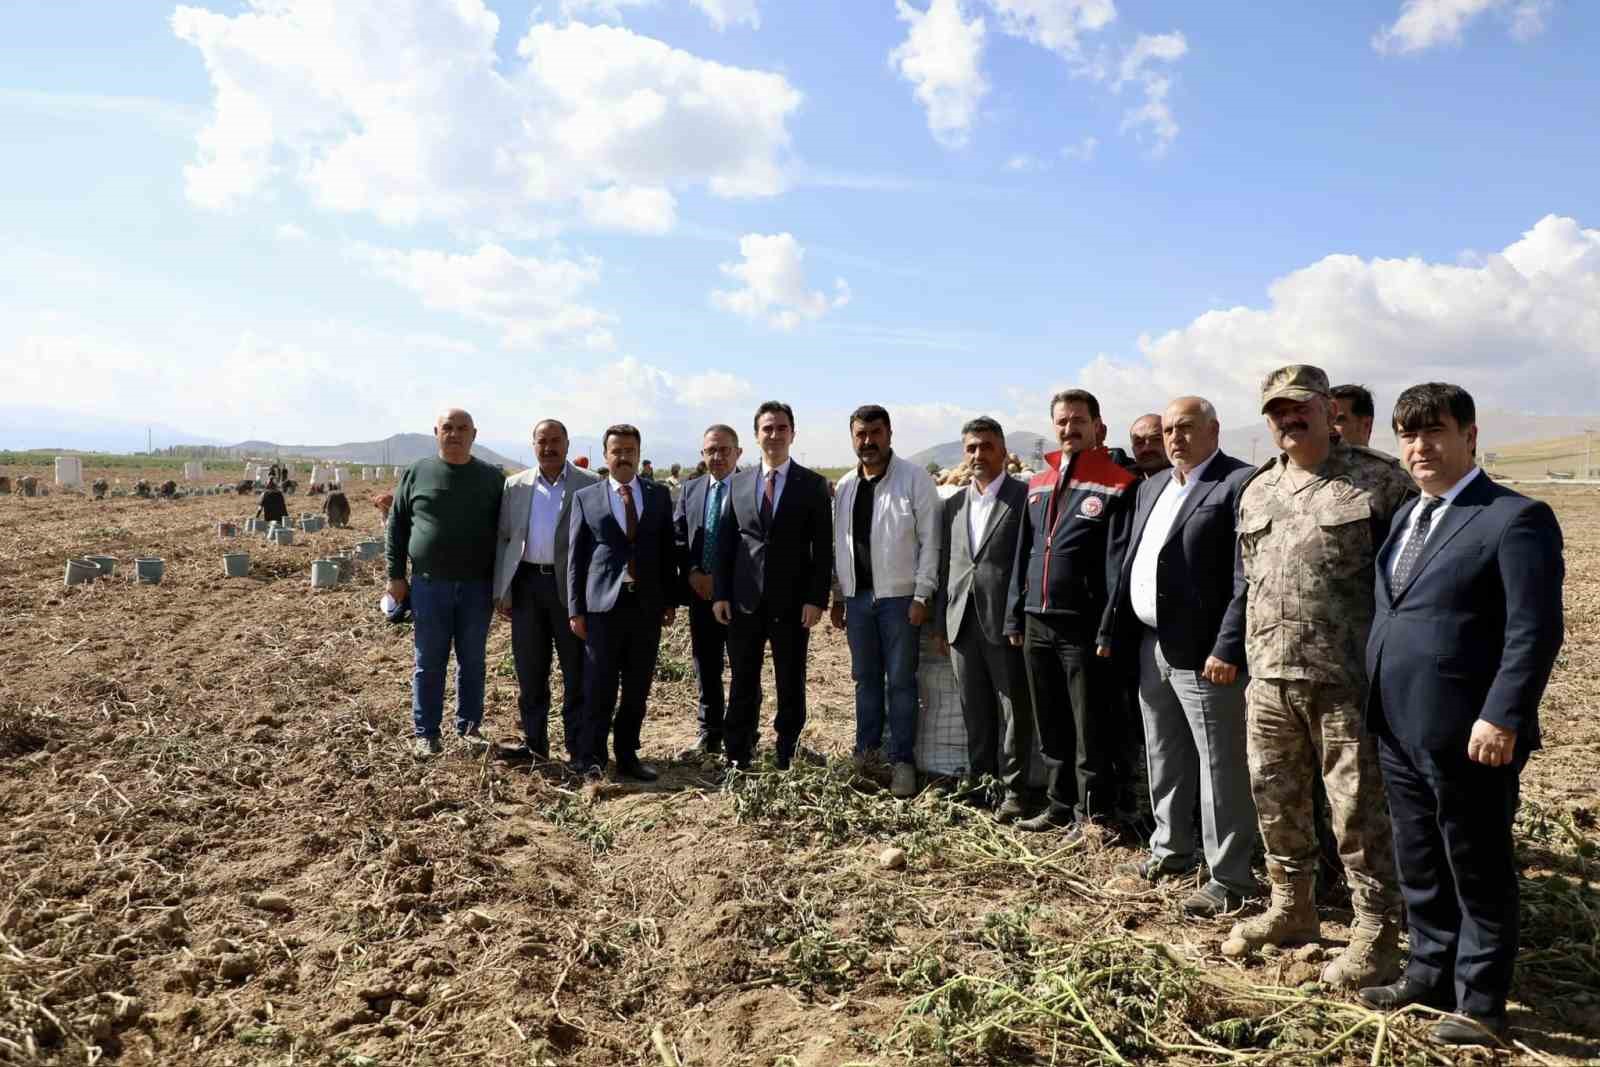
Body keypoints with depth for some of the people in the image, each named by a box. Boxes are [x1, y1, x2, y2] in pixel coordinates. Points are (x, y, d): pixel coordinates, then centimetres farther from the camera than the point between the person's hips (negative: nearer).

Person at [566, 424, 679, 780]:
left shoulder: (659, 495, 10)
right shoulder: (585, 497, 5)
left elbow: (668, 550, 11)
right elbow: (575, 557, 3)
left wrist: (671, 600, 6)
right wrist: (575, 609, -1)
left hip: (648, 605, 2)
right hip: (603, 605, -2)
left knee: (638, 690, 8)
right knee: (599, 688, 0)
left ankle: (627, 756, 21)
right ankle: (590, 758, 14)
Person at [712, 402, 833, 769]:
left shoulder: (813, 485, 0)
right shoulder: (738, 483, 8)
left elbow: (823, 548, -3)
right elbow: (726, 542, 9)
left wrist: (817, 598, -10)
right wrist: (721, 594, 2)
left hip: (792, 601, -2)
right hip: (744, 600, 2)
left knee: (791, 683, 7)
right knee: (743, 683, 9)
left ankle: (786, 756, 19)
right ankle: (738, 756, 19)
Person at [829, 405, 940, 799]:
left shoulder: (914, 479, -7)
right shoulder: (845, 486, 9)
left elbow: (929, 541, -9)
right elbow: (839, 544, 12)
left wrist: (922, 596, -13)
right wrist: (837, 597, 11)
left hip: (898, 596, -5)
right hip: (857, 596, 5)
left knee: (900, 681, 3)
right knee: (865, 678, 14)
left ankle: (902, 760, 13)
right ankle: (866, 751, 26)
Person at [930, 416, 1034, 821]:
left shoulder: (1025, 496, -4)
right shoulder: (954, 504, 13)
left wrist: (1019, 622, -15)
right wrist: (940, 624, 11)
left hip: (1005, 623, -5)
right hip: (962, 623, 5)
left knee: (1013, 711, 3)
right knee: (975, 713, 13)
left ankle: (1014, 792, 12)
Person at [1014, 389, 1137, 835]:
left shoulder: (1115, 487, -6)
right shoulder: (1037, 485, 13)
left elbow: (1118, 564, -11)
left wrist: (1108, 631, -16)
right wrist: (1015, 615, 11)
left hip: (1083, 626, -6)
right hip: (1037, 624, 6)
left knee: (1092, 729, 4)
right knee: (1053, 726, 16)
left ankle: (1094, 814, 18)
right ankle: (1061, 805, 30)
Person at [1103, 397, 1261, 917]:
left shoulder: (1239, 483, -10)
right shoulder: (1152, 487, 16)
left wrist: (1227, 649, -21)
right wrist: (1117, 632, 11)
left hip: (1202, 651, -8)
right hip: (1150, 645, 8)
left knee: (1219, 766, 1)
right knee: (1164, 758, 19)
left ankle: (1231, 879, 12)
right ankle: (1171, 849, 35)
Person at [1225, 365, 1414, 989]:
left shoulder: (1380, 481, -5)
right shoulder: (1255, 492, 13)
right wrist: (1240, 656, 15)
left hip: (1345, 681, -6)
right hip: (1269, 680, 6)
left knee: (1359, 812, 4)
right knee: (1275, 801, 16)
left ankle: (1374, 935, 20)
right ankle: (1291, 909, 36)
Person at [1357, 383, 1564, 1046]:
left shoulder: (1515, 518, -10)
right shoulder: (1406, 516, 14)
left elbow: (1535, 630, -15)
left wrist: (1501, 718, -20)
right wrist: (1378, 707, 13)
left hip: (1466, 735, -8)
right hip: (1398, 729, 8)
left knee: (1478, 872, 8)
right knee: (1418, 866, 19)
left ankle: (1479, 1003, 23)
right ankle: (1431, 974, 36)